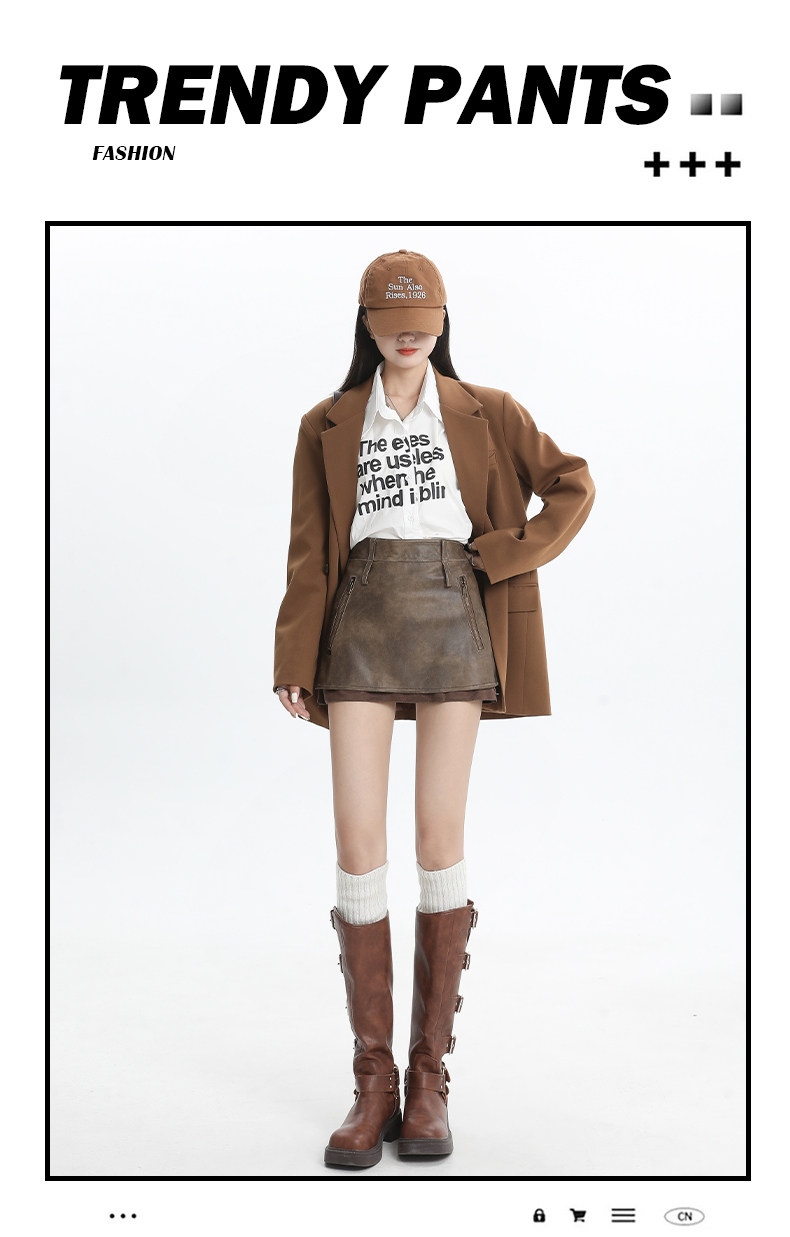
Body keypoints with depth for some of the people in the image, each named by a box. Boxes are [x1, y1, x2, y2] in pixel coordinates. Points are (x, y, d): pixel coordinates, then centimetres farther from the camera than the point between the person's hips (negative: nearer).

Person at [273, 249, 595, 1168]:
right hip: (362, 624, 1)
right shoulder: (328, 426, 14)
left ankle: (430, 1077, 5)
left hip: (454, 620, -1)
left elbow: (571, 485, 12)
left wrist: (507, 558, 0)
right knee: (358, 842, -7)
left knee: (439, 840, -3)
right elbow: (309, 551, 10)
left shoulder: (487, 413, 12)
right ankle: (374, 1083, 1)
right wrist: (295, 662, 2)